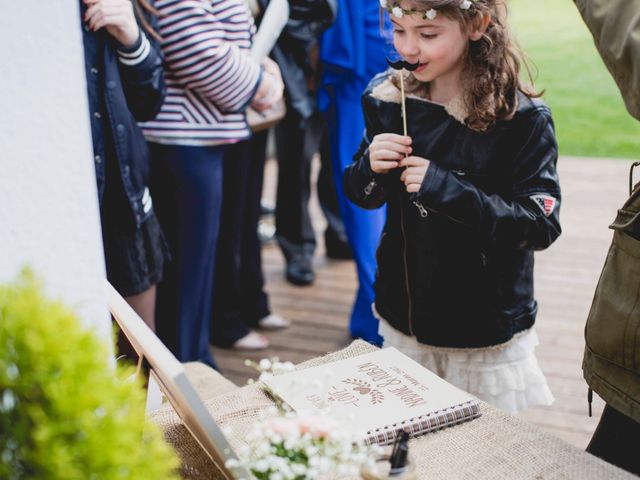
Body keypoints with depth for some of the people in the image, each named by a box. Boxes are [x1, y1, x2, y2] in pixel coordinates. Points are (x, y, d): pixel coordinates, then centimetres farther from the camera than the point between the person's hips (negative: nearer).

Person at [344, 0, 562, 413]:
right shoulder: (388, 99, -2)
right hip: (404, 317, 4)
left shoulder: (522, 119, -16)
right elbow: (363, 196, 8)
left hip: (486, 334, -4)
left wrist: (449, 189, -28)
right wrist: (370, 168, -15)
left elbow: (542, 225, -18)